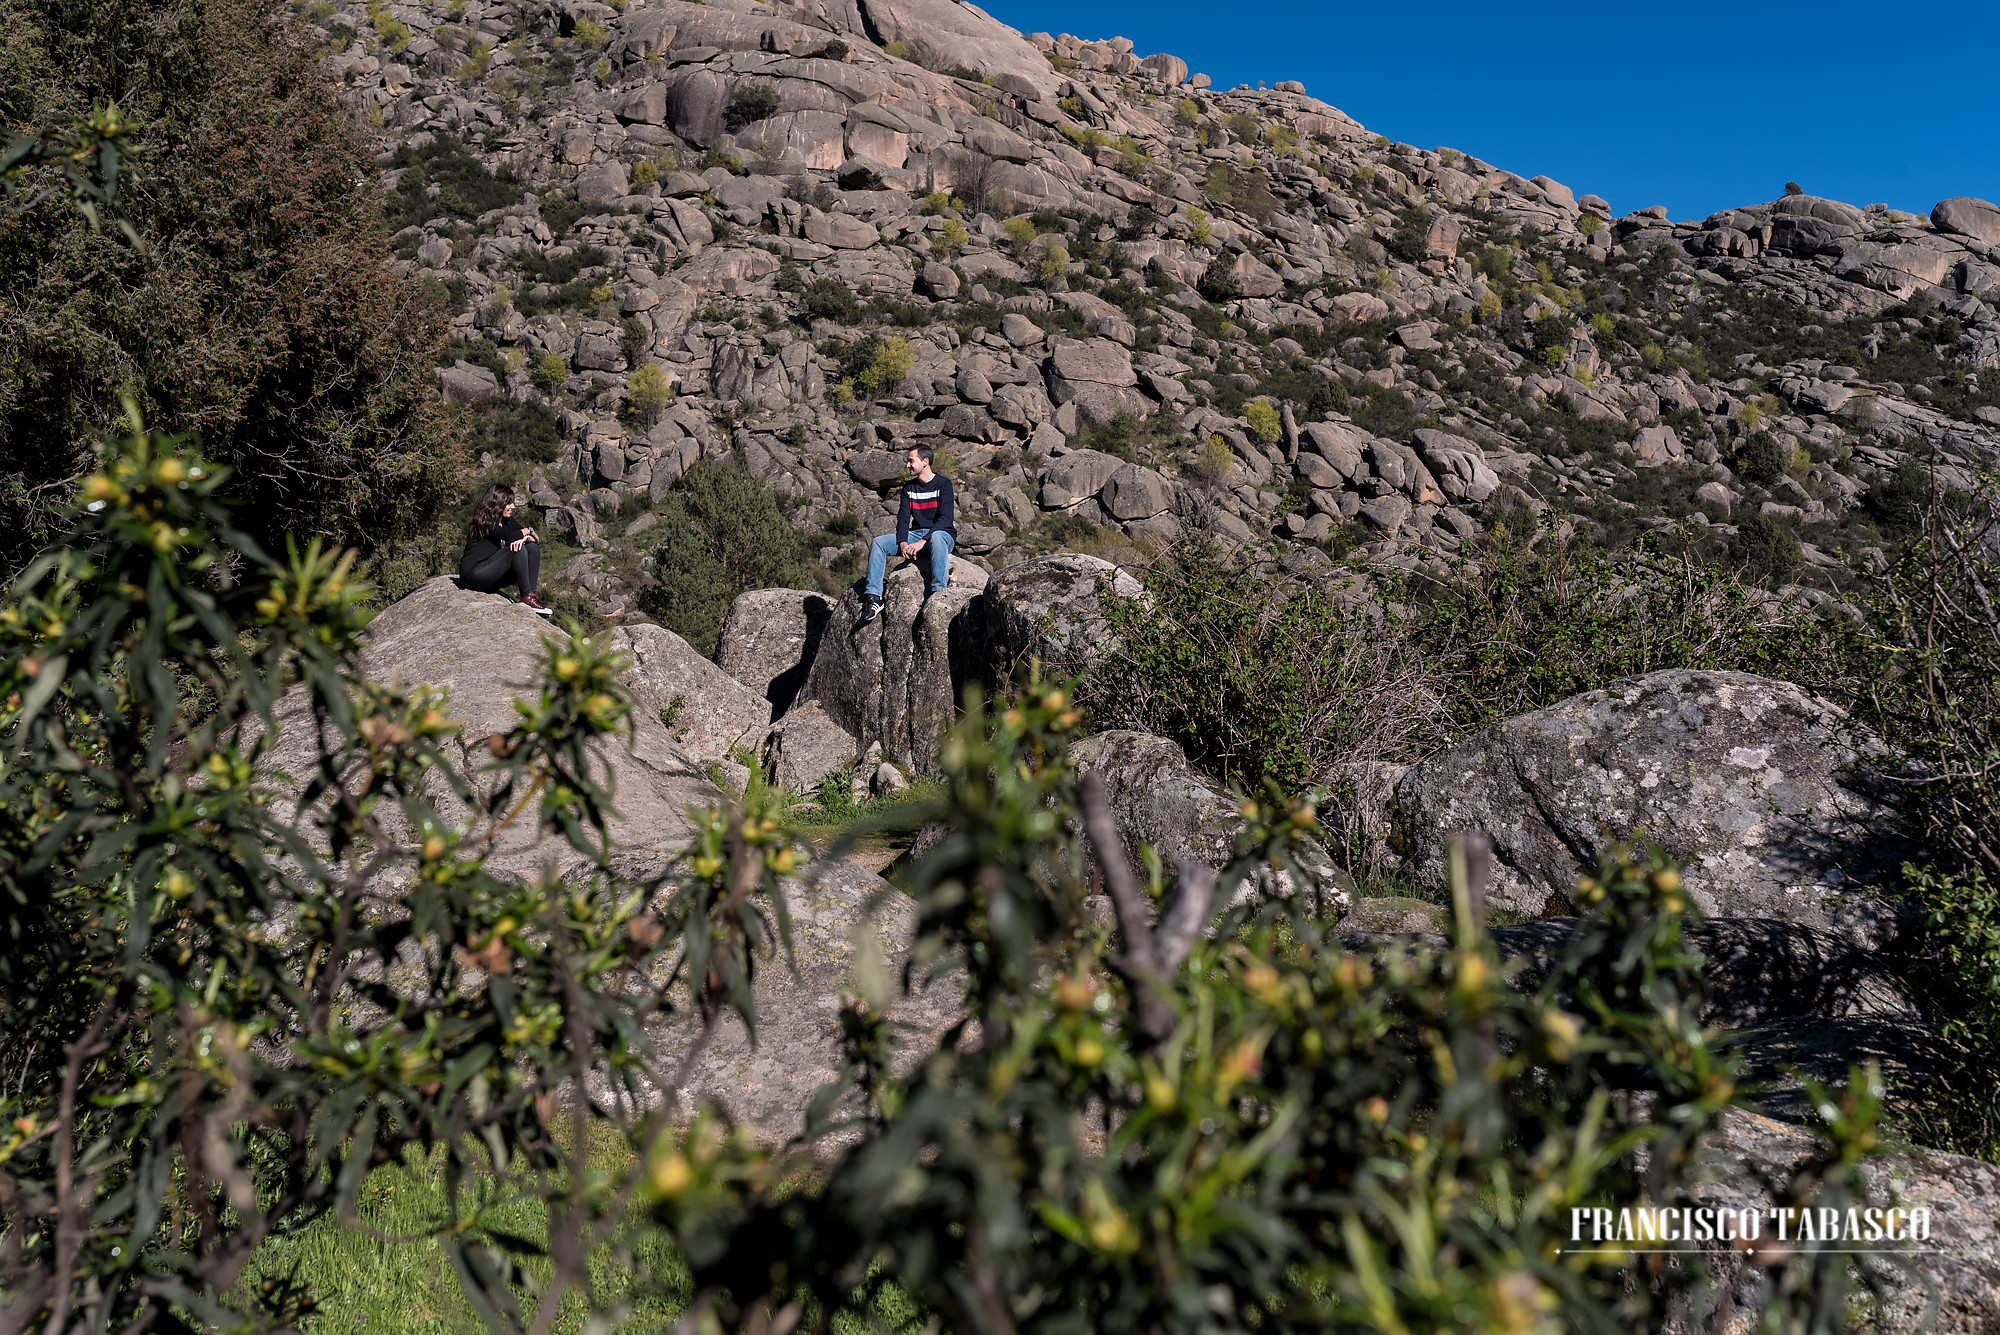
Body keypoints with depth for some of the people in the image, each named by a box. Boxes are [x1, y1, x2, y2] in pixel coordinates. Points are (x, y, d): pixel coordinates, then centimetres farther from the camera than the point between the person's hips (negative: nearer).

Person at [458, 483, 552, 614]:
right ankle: (527, 597, -24)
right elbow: (511, 536, -27)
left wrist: (525, 538, -19)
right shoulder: (483, 521, -14)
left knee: (533, 547, -6)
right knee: (517, 549, -24)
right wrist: (528, 531, -7)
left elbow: (536, 539, 5)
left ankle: (532, 594, -18)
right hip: (474, 574, -8)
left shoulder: (507, 520, 10)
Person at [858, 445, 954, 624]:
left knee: (936, 537, -42)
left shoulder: (943, 483, -6)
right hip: (915, 534, 6)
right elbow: (903, 518, 6)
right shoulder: (909, 487, 13)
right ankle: (873, 597, -21)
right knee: (878, 543, -15)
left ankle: (938, 592, -45)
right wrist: (903, 542, -15)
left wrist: (923, 541, -27)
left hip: (942, 534, -6)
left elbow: (946, 519, -17)